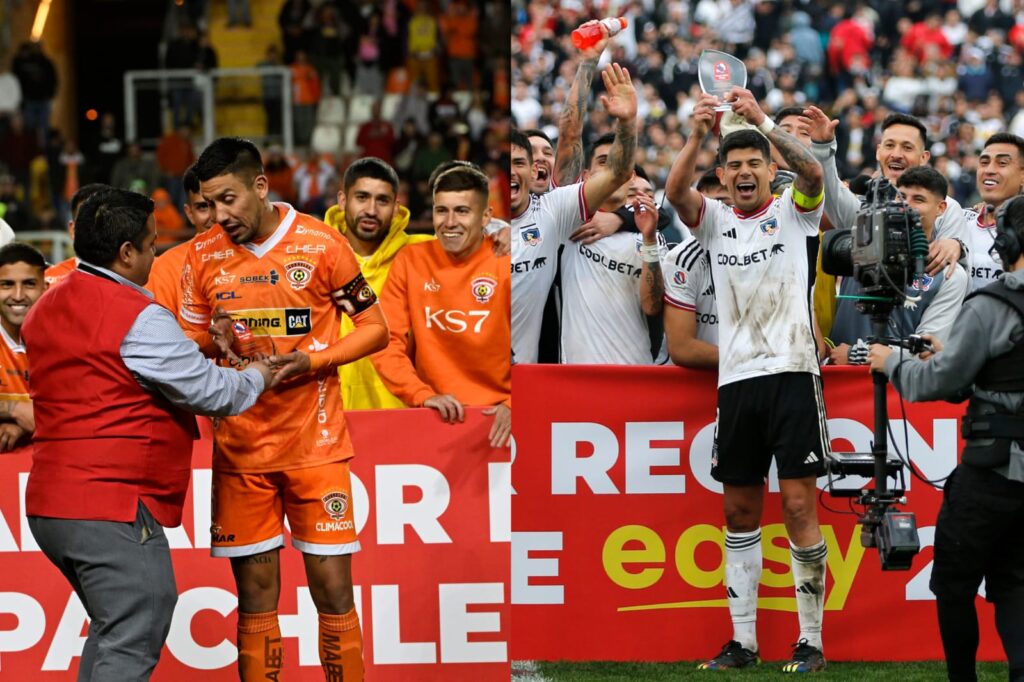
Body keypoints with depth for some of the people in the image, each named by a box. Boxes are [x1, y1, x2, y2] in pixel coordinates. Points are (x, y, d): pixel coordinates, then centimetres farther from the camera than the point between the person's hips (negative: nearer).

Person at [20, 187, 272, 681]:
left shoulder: (44, 311, 13)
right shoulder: (138, 317, -13)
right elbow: (209, 391, -8)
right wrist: (257, 377, 13)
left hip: (49, 505, 9)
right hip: (113, 508, -9)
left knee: (112, 632, 21)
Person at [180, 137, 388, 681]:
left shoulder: (320, 244, -6)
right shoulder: (202, 256, 3)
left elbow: (375, 328, 0)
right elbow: (189, 342, 14)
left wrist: (313, 360, -15)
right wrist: (215, 341, -10)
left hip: (315, 444, -2)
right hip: (239, 447, 2)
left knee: (333, 589, -3)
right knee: (255, 593, 4)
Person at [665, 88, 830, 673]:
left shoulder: (794, 211, 3)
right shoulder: (716, 220, 11)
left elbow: (814, 172, -18)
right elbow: (676, 192, -9)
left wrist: (763, 121, -30)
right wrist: (698, 135, -25)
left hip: (793, 373, -4)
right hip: (737, 380, 4)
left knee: (799, 509, -7)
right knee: (740, 513, 7)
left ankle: (811, 642, -2)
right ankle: (743, 641, 13)